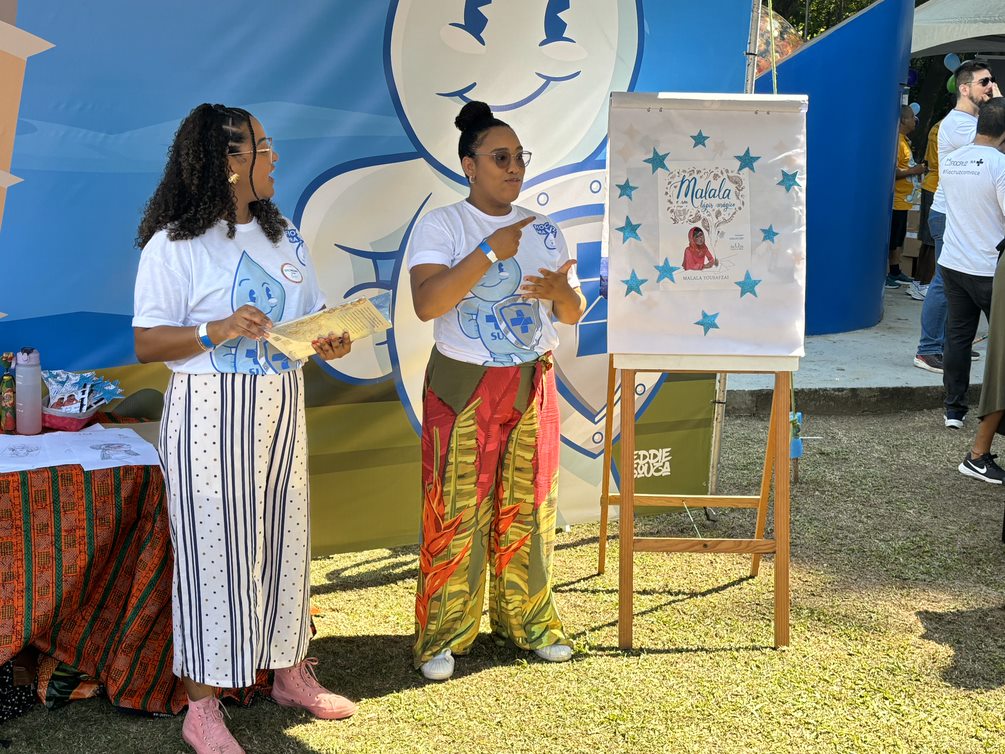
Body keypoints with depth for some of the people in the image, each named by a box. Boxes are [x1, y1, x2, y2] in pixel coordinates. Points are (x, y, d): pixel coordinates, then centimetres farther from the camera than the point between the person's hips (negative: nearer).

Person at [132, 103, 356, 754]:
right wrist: (218, 332, -25)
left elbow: (313, 313, 17)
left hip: (282, 407, 6)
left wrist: (332, 340, -6)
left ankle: (290, 672, 28)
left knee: (286, 538, 12)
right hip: (211, 414, -6)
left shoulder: (284, 236, 13)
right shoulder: (174, 244, -8)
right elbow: (147, 343, -11)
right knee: (214, 548, -3)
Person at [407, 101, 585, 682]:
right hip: (463, 389, -4)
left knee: (528, 509, 11)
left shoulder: (545, 231, 8)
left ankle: (528, 620, 26)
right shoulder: (442, 225, -7)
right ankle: (443, 635, 11)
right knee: (456, 512, -1)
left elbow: (575, 313, 10)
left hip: (533, 387, 5)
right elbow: (427, 303, -22)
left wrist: (560, 290, -14)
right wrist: (491, 251, -25)